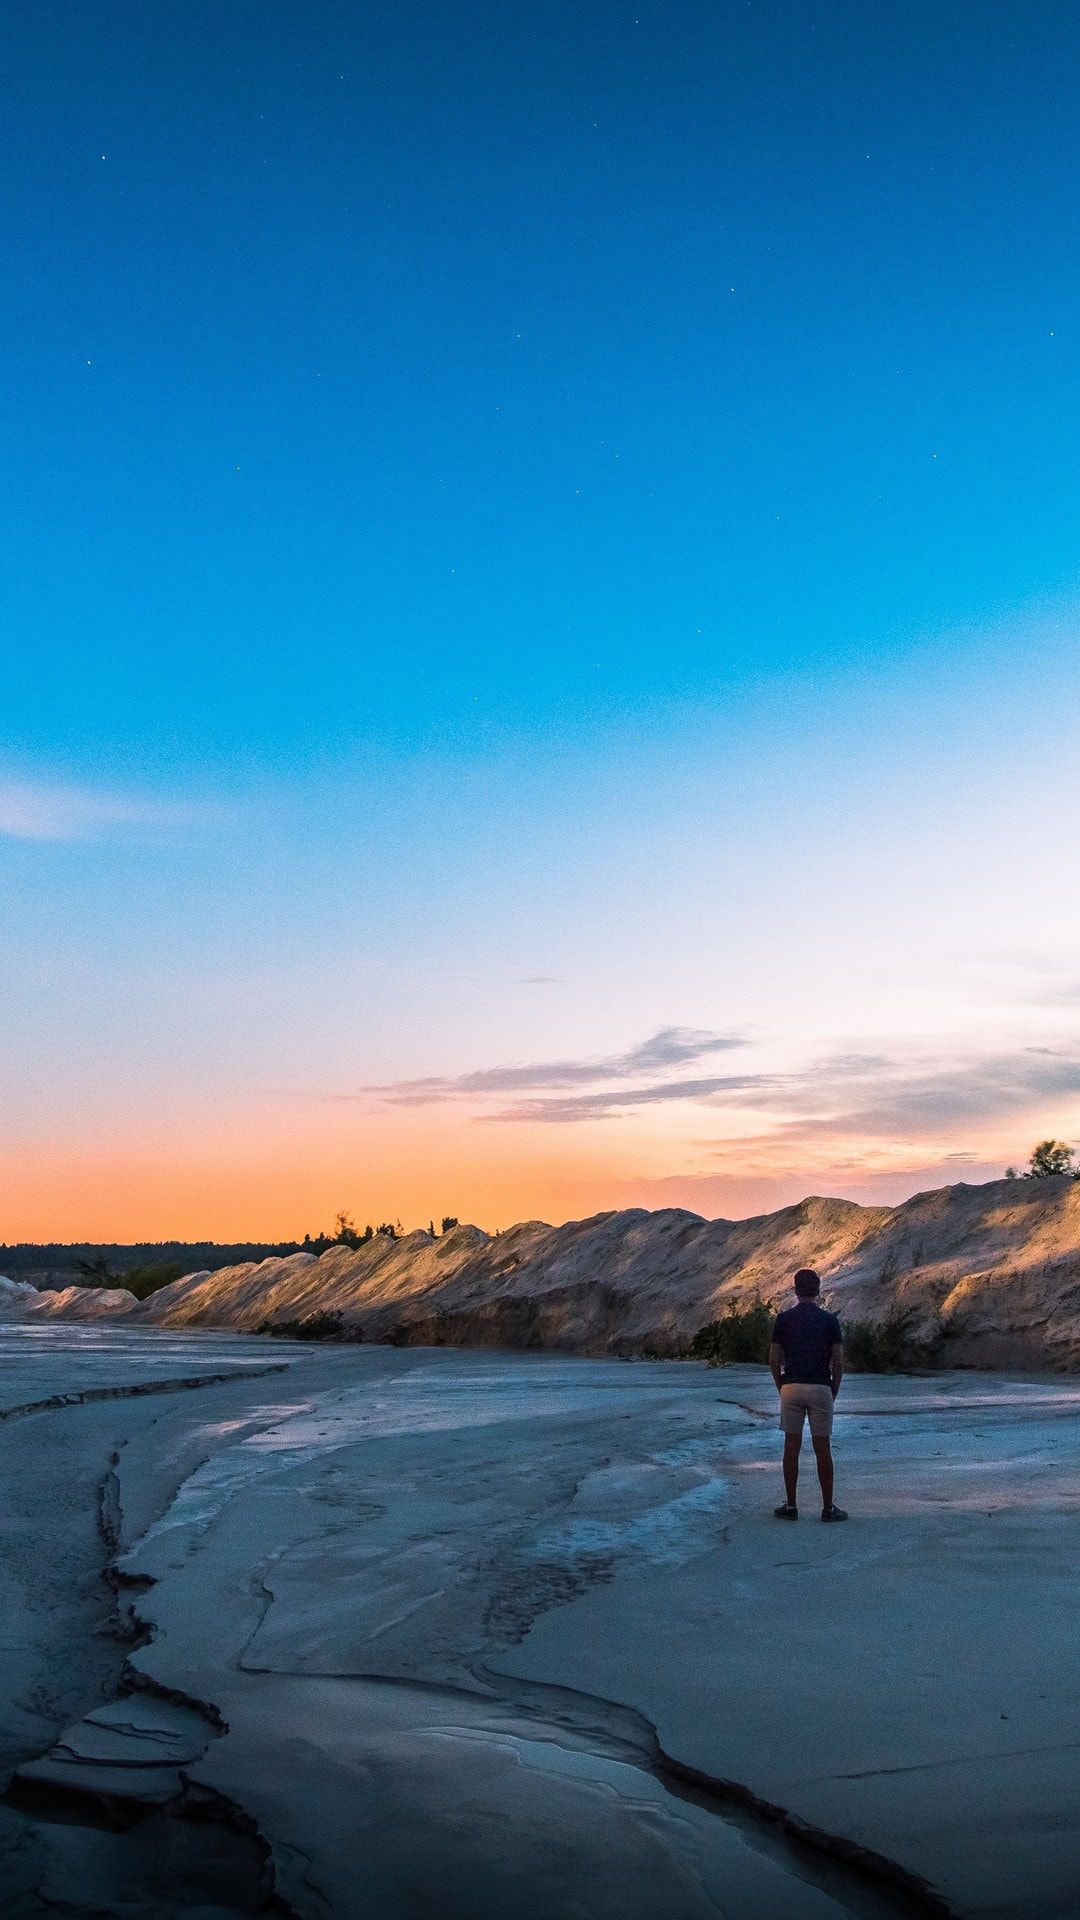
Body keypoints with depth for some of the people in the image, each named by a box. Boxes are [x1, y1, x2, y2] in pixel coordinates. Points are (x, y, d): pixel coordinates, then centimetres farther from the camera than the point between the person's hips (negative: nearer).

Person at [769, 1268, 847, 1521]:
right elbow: (838, 1362, -1)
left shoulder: (784, 1318, 0)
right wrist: (834, 1393, 10)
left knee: (791, 1447, 6)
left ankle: (791, 1506, 9)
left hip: (791, 1387, 1)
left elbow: (774, 1360, 2)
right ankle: (828, 1508, 8)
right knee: (822, 1449, 5)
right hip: (820, 1388, 0)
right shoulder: (829, 1320, -1)